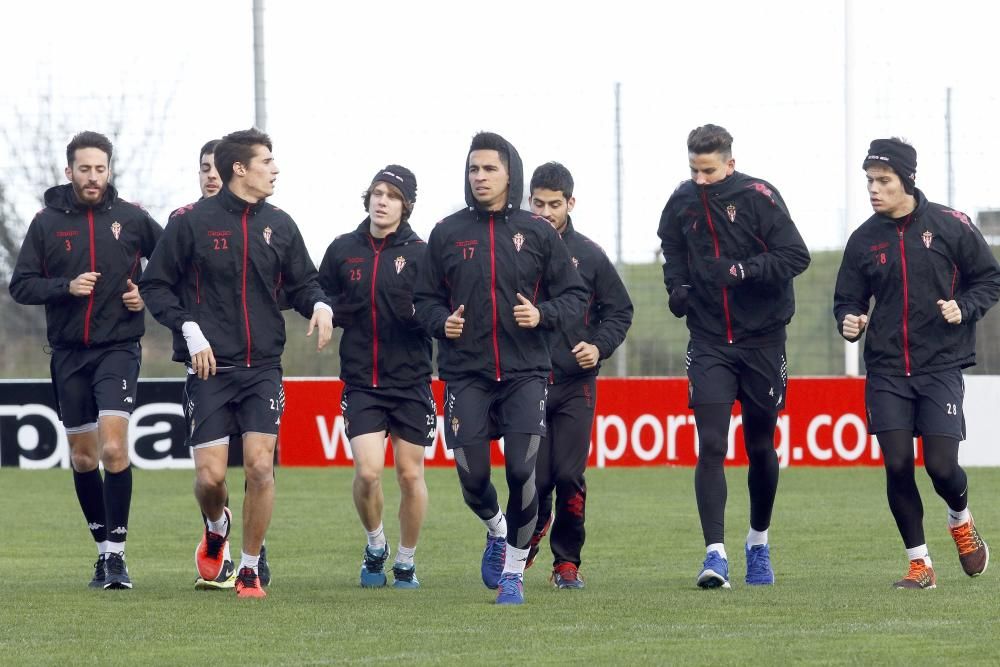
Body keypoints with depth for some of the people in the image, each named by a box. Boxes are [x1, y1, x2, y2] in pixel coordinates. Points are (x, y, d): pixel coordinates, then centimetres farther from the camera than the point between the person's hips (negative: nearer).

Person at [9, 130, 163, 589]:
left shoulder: (131, 219, 0)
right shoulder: (48, 222, 2)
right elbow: (20, 285, 0)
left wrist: (151, 296, -3)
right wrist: (66, 287, -15)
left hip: (118, 349, -2)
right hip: (69, 353, 2)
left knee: (113, 449, -17)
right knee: (83, 458, 9)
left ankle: (116, 552, -12)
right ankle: (103, 548, 23)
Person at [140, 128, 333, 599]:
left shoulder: (279, 225, 9)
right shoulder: (191, 222, -3)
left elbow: (301, 281, 18)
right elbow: (155, 286, 1)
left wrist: (319, 305, -5)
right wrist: (189, 330, -12)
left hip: (263, 368, 3)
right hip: (210, 368, -2)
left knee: (260, 466, -10)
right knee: (210, 476, -7)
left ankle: (250, 569, 4)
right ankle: (216, 527, 29)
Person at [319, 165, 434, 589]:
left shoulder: (420, 253, -2)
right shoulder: (343, 250, 5)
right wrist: (332, 312, -5)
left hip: (411, 380, -1)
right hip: (361, 382, 1)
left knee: (410, 474, 3)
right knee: (367, 471, -12)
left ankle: (406, 562, 21)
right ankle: (375, 546, 15)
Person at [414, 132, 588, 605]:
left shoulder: (538, 234, 4)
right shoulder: (447, 234, 6)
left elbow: (574, 295, 8)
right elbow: (424, 298, 12)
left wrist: (543, 315, -11)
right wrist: (441, 322, -9)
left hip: (525, 372, -1)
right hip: (466, 374, 1)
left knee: (521, 472, -11)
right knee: (472, 477, -3)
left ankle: (513, 571, 5)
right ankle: (496, 530, 32)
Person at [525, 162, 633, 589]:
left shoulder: (588, 256, 6)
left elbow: (619, 310, 13)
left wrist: (600, 346, -4)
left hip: (576, 383, 1)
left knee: (569, 478, -4)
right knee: (534, 478, -3)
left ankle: (567, 561, 9)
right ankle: (529, 538, 26)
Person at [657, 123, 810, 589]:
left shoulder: (758, 197, -11)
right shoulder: (682, 203, 1)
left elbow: (795, 256, -16)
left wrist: (742, 270, -26)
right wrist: (677, 287, 2)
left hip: (762, 340, -2)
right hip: (709, 344, 2)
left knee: (760, 448, 10)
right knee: (710, 446, -12)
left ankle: (758, 542, 32)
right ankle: (715, 555, -16)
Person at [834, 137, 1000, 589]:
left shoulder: (949, 226, -3)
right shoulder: (864, 240, 4)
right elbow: (848, 298, 12)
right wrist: (849, 322, -11)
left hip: (941, 365, -2)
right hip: (886, 370, 2)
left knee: (941, 466, -9)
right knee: (897, 466, -7)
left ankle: (960, 520, 27)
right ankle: (919, 564, 7)